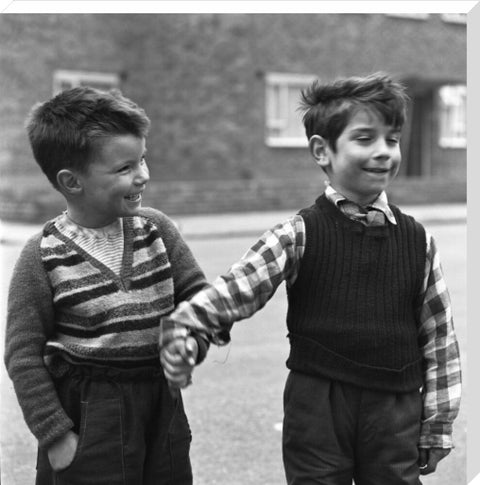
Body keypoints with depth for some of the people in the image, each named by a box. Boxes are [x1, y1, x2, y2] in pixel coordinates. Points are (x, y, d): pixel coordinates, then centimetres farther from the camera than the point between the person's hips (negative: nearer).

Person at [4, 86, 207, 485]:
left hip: (162, 404, 4)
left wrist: (193, 339, -13)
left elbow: (197, 295, 7)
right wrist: (55, 434, -10)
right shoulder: (43, 257, -12)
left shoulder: (157, 229, -1)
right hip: (88, 416, -4)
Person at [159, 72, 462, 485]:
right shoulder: (298, 235, -5)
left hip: (396, 412, 2)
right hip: (317, 408, -2)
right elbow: (237, 287, -12)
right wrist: (184, 324, -30)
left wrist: (437, 425, 6)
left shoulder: (417, 241, 2)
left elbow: (440, 337, 5)